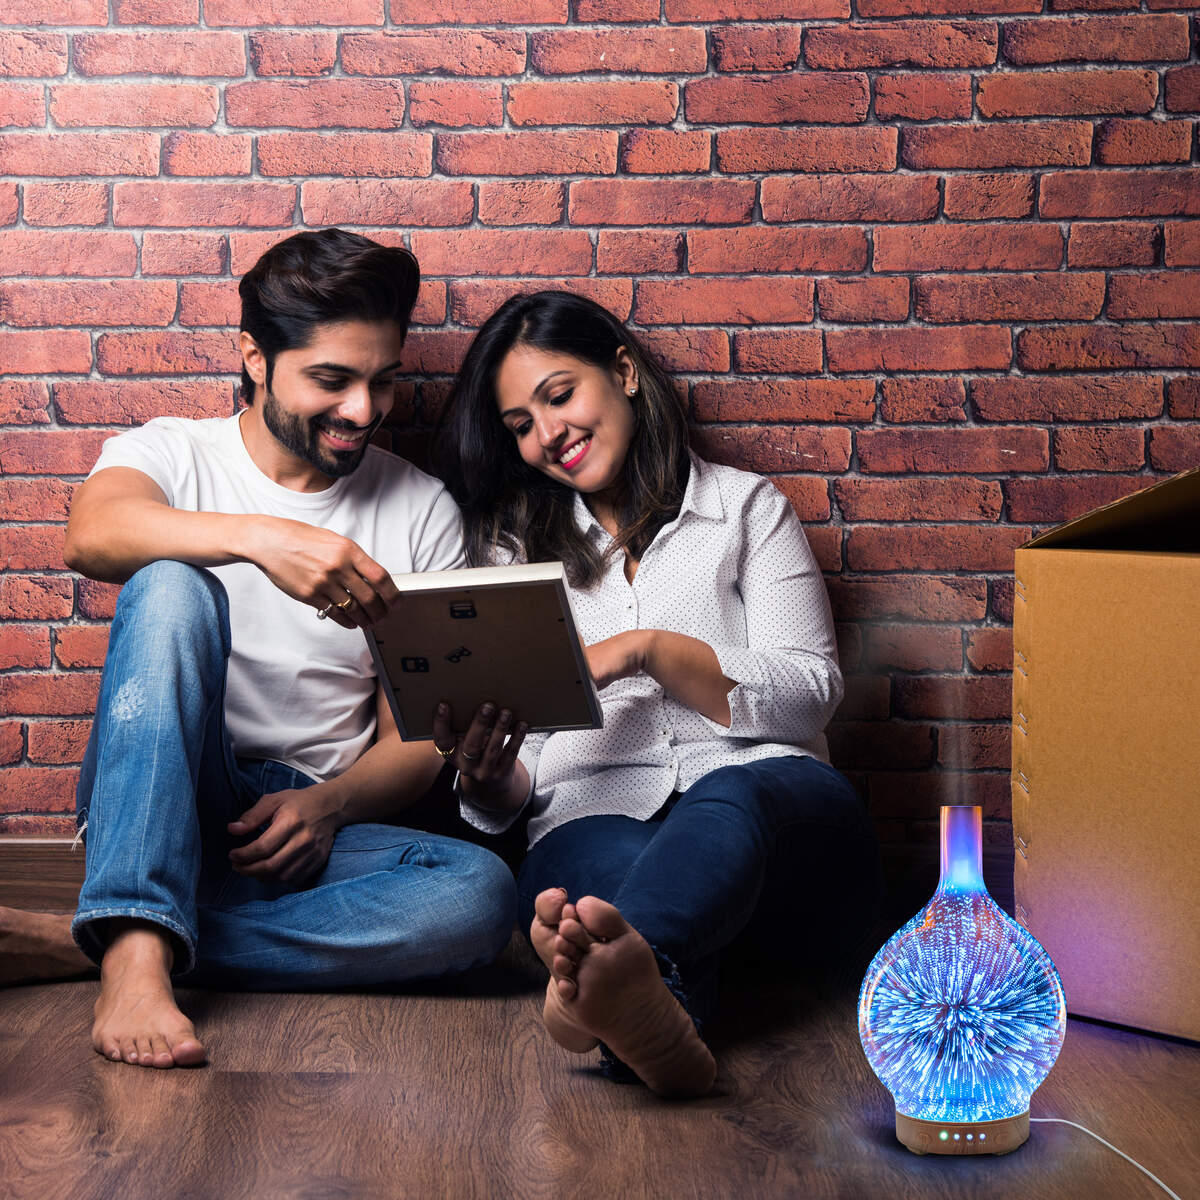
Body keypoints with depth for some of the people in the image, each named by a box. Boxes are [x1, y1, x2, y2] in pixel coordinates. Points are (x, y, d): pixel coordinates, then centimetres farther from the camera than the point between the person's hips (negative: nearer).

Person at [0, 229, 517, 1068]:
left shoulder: (422, 511, 9)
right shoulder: (171, 453, 4)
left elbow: (420, 736, 6)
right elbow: (94, 536, -22)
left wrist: (328, 805, -14)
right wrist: (261, 539, -40)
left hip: (317, 824, 2)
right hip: (159, 812, -2)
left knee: (481, 894, -30)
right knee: (170, 589, -29)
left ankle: (74, 944, -28)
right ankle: (134, 957, -41)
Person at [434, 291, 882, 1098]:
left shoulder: (747, 507, 20)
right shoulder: (511, 546, 25)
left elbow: (811, 690, 5)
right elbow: (508, 792, 18)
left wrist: (646, 648, -8)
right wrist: (488, 777, -8)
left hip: (769, 799, -1)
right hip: (595, 820, 1)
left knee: (731, 800, -39)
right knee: (597, 858, -38)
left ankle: (624, 966, -70)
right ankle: (657, 1019, -70)